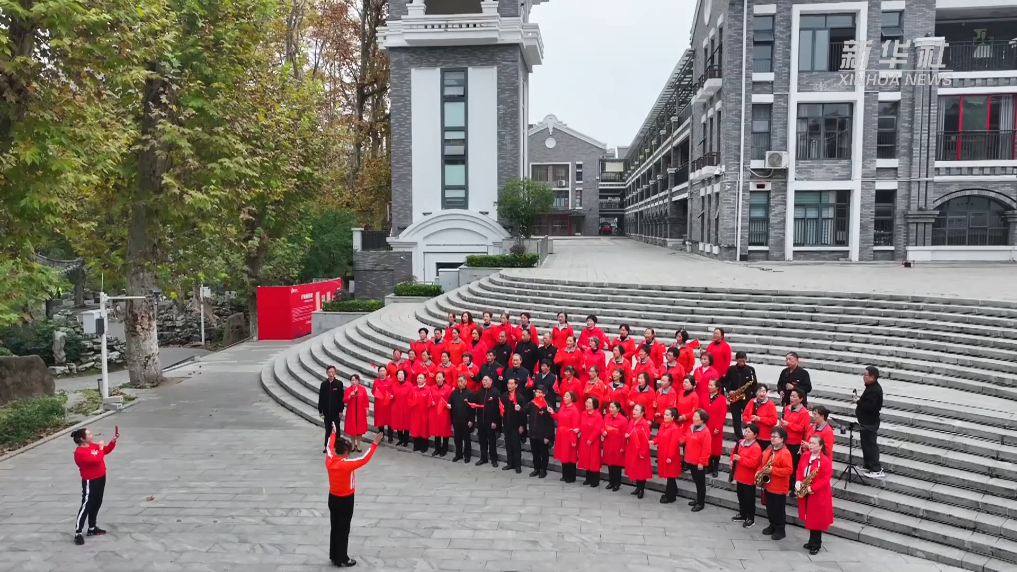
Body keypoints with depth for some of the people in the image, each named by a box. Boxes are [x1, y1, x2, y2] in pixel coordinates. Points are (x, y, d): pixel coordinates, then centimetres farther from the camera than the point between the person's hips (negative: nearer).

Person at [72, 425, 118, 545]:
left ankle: (92, 528, 31)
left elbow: (106, 450, 18)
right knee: (86, 506, -7)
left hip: (100, 479, 9)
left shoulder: (93, 445, 4)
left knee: (96, 505, 18)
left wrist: (114, 440, 4)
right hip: (90, 482, -9)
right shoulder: (80, 452, -23)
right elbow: (96, 459, -30)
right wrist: (100, 448, -16)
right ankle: (78, 533, -1)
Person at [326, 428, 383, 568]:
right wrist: (375, 443, -28)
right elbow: (364, 459, -30)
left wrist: (333, 434, 25)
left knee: (335, 528, 17)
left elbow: (330, 447, 11)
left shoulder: (329, 461, -8)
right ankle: (342, 559, 14)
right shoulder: (347, 465, -27)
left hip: (333, 498, 7)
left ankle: (333, 556, 28)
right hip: (345, 501, -7)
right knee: (343, 530, 5)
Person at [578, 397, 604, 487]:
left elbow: (597, 429, -19)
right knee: (586, 459, 12)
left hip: (594, 442, -7)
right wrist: (578, 429, -7)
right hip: (584, 440, 7)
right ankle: (588, 479, 24)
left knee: (594, 461, 0)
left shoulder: (598, 416, -15)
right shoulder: (583, 414, 6)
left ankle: (595, 481, 9)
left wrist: (591, 439, -19)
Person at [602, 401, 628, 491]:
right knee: (609, 463, 13)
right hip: (608, 445, 5)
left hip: (618, 446, -5)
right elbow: (603, 428, 14)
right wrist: (603, 432, -10)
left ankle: (617, 484, 16)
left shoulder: (623, 420, -15)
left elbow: (624, 435, -13)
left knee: (617, 465, 5)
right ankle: (611, 482, 26)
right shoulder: (607, 417, 2)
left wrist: (623, 447, -13)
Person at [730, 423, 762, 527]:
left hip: (749, 479, -8)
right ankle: (742, 515, 35)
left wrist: (740, 459, -29)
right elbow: (734, 452, 20)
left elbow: (753, 463, -29)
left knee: (749, 499, 5)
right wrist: (732, 460, 1)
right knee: (741, 497, 20)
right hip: (739, 476, 8)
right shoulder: (740, 442, 4)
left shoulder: (756, 448, -21)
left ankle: (750, 518, 17)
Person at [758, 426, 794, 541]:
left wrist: (772, 470, -27)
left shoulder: (785, 453, -18)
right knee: (770, 508, 18)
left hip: (779, 488, -8)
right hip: (767, 485, 8)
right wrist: (759, 471, 1)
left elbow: (789, 470, -24)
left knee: (779, 510, 3)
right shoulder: (768, 450, 8)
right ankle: (772, 525, 32)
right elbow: (762, 463, 19)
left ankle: (780, 530, 14)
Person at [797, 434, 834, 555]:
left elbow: (826, 479, -19)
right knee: (809, 519, 16)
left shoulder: (825, 460, -17)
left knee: (816, 520, 3)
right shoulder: (805, 456, 4)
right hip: (805, 493, 6)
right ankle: (812, 541, 30)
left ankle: (816, 545, 15)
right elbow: (799, 470, 11)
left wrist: (813, 488, -23)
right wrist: (798, 482, -7)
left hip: (818, 495, -6)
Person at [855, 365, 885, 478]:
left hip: (869, 423, -11)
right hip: (867, 421, 11)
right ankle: (868, 466, 29)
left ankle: (877, 470, -1)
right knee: (866, 444, 18)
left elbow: (870, 406, -31)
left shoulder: (874, 390, -23)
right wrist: (860, 399, 4)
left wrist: (859, 402, -19)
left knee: (870, 445, -5)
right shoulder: (872, 387, 11)